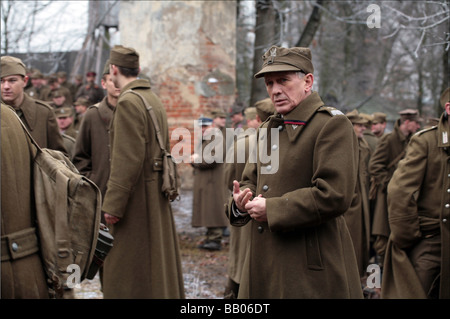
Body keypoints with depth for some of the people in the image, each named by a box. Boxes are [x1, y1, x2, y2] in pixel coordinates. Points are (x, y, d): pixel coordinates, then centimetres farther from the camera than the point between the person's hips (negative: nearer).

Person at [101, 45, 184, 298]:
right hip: (157, 196, 10)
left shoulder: (129, 103, -16)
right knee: (156, 262, 18)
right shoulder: (154, 100, 13)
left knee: (129, 273, -2)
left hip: (137, 198, -10)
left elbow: (127, 160, -23)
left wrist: (113, 204, -21)